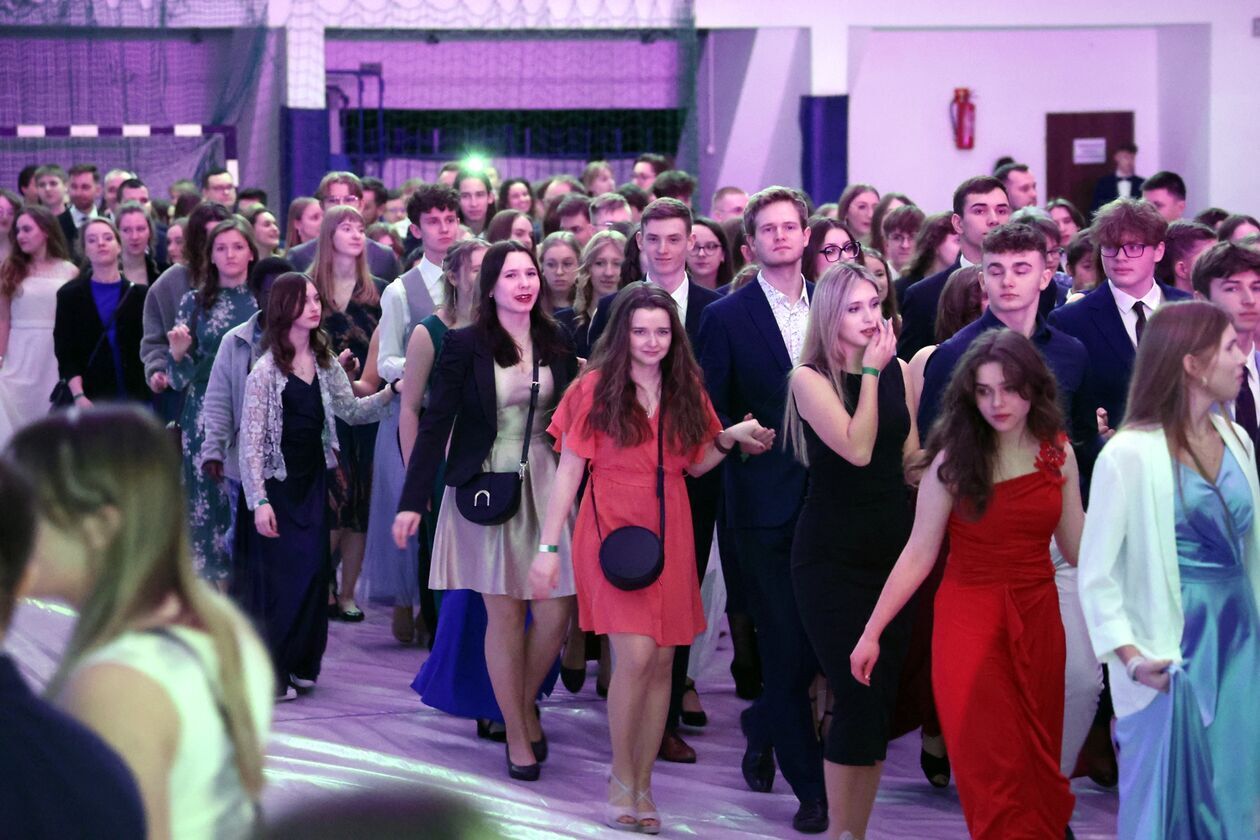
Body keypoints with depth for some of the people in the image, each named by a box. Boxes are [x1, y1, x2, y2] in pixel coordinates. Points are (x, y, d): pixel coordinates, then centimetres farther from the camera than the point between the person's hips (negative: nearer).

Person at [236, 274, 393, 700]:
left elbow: (351, 410, 11)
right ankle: (268, 671, 6)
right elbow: (251, 440, -13)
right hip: (276, 484, -6)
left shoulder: (325, 363, 7)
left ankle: (298, 664, 16)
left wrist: (388, 393, -6)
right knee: (277, 575, -4)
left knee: (314, 570, 2)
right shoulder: (265, 370, -12)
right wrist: (258, 501, -18)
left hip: (313, 480, 6)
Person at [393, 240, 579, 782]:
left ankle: (526, 702, 25)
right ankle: (517, 736, 13)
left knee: (556, 612, -2)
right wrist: (412, 501, -9)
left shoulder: (556, 344, 6)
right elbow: (436, 423, -5)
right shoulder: (465, 345, -4)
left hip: (546, 483, 3)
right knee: (505, 613, 1)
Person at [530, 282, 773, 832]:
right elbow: (568, 471, -3)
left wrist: (729, 439, -2)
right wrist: (548, 548, -6)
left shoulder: (685, 390, 9)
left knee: (662, 662, 3)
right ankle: (621, 778, 3)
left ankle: (643, 785, 15)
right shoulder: (596, 388, -4)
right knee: (635, 657, -15)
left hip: (669, 535, 4)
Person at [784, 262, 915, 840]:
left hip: (891, 548, 5)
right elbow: (856, 448, -19)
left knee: (881, 699, 6)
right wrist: (870, 372, -14)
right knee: (858, 698, -9)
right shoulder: (809, 378, -7)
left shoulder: (899, 372, 6)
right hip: (833, 555, -5)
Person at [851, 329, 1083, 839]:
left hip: (1038, 620, 3)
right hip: (970, 621, -3)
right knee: (991, 768, -3)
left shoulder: (1058, 453, 2)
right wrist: (871, 633, -7)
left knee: (1038, 761, 10)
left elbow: (1077, 549, 7)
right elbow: (918, 555, -5)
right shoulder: (954, 458, -7)